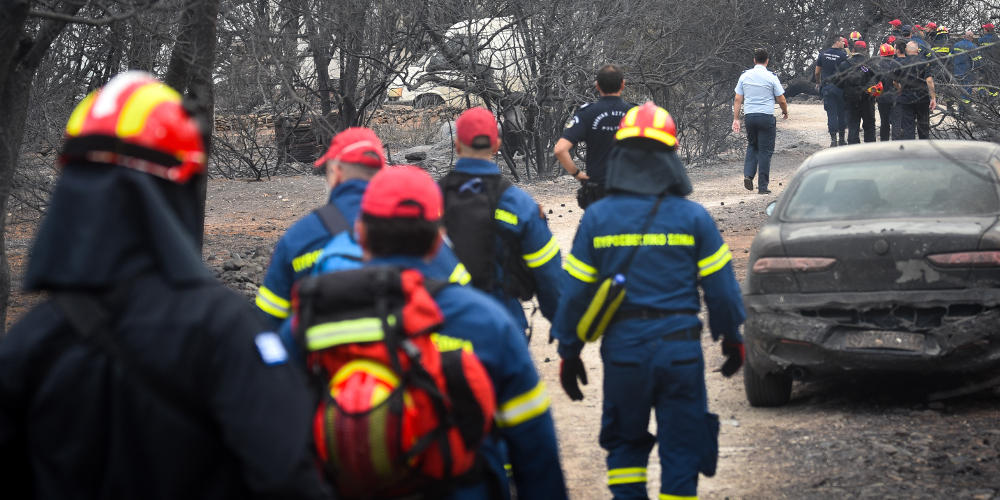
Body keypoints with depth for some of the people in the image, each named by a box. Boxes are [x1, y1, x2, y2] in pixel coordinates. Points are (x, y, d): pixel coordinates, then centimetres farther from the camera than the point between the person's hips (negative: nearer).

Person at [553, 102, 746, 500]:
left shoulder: (597, 217, -1)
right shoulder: (693, 218, -2)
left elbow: (575, 291, 1)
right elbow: (721, 288, 2)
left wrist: (569, 352, 10)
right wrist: (732, 339, 16)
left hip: (623, 348, 1)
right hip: (681, 348, -1)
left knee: (625, 443, 17)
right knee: (681, 451, 7)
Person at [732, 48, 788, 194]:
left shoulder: (745, 76, 5)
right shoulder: (771, 77, -5)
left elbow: (737, 99, 5)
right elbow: (781, 100, -1)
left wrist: (736, 119, 9)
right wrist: (785, 112, 19)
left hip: (749, 116, 3)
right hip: (766, 116, -3)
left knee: (752, 146, 21)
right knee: (765, 151, 3)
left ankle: (748, 175, 1)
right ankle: (763, 186, 4)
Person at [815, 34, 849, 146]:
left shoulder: (823, 54, 2)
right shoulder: (843, 55, -9)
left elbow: (817, 72, 8)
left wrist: (818, 83, 23)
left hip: (826, 86, 2)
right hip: (840, 86, -2)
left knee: (831, 113, 3)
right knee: (842, 112, 10)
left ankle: (833, 139, -3)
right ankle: (841, 139, 15)